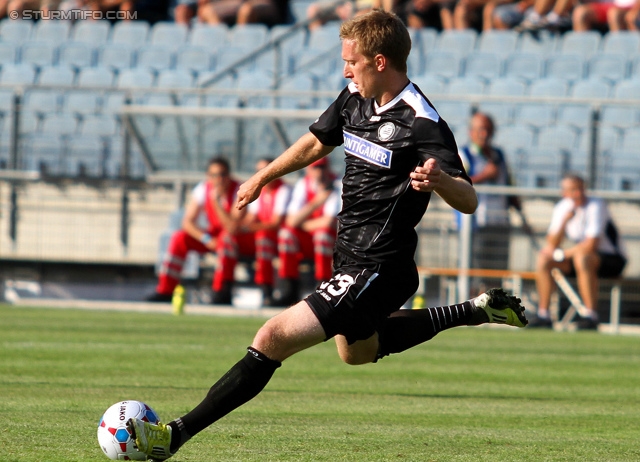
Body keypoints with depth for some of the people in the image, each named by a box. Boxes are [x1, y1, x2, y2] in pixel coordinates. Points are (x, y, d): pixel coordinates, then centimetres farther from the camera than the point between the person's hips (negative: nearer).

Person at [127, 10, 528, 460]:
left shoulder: (422, 124, -22)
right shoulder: (355, 99, 2)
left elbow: (468, 201, -25)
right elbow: (316, 143, 22)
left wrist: (439, 181, -47)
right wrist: (262, 178, 32)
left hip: (377, 269, -10)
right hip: (350, 256, 10)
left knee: (273, 338, -18)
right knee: (357, 351, 35)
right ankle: (476, 310, 40)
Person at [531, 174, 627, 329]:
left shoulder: (595, 207, -20)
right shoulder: (561, 208, 0)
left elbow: (591, 245, -27)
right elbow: (552, 244, -6)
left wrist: (561, 254, -15)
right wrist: (564, 220, -22)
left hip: (613, 260, -7)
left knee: (582, 257, -37)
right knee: (544, 258, -11)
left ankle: (592, 316, -34)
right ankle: (543, 315, -9)